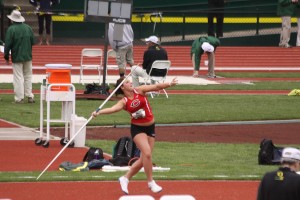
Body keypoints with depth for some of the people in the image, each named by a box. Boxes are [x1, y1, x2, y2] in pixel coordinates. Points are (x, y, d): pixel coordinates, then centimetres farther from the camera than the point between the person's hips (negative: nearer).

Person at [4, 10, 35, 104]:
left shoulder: (11, 29, -12)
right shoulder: (28, 28, 3)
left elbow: (7, 44, -12)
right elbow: (33, 42, 8)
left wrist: (6, 57, -2)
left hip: (17, 57, -5)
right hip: (28, 57, 5)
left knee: (18, 78, -1)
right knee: (28, 76, 14)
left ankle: (19, 98, -1)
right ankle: (30, 96, 13)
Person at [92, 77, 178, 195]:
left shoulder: (139, 91, -1)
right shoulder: (124, 102, -10)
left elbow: (155, 87, -9)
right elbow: (113, 108, -26)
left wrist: (169, 84, -24)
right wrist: (99, 112, -44)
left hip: (150, 128, 4)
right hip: (137, 129, -4)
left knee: (144, 159, 5)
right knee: (147, 154, -22)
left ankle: (125, 178, 21)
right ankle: (151, 182, -8)